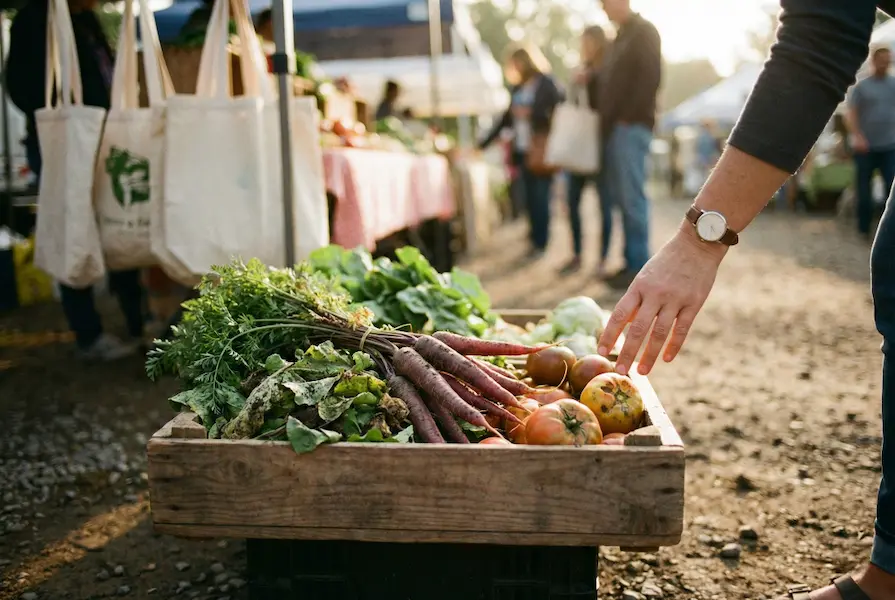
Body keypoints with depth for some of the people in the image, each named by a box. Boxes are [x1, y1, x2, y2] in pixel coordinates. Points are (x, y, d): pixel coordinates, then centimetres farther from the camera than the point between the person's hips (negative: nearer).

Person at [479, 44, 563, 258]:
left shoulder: (547, 85, -4)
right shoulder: (517, 89, 15)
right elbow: (506, 119, 19)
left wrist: (531, 114, -13)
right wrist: (483, 144, 18)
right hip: (523, 151, 6)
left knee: (540, 197, -2)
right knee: (529, 197, 6)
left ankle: (541, 242, 6)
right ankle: (534, 237, 12)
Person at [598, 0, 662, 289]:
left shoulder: (644, 31, -2)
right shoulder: (621, 37, 24)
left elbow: (650, 78, -13)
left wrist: (628, 118, -16)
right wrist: (607, 121, 10)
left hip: (631, 126, -9)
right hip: (616, 128, 9)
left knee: (632, 197, -9)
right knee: (621, 197, 7)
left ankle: (639, 267, -6)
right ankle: (631, 261, 10)